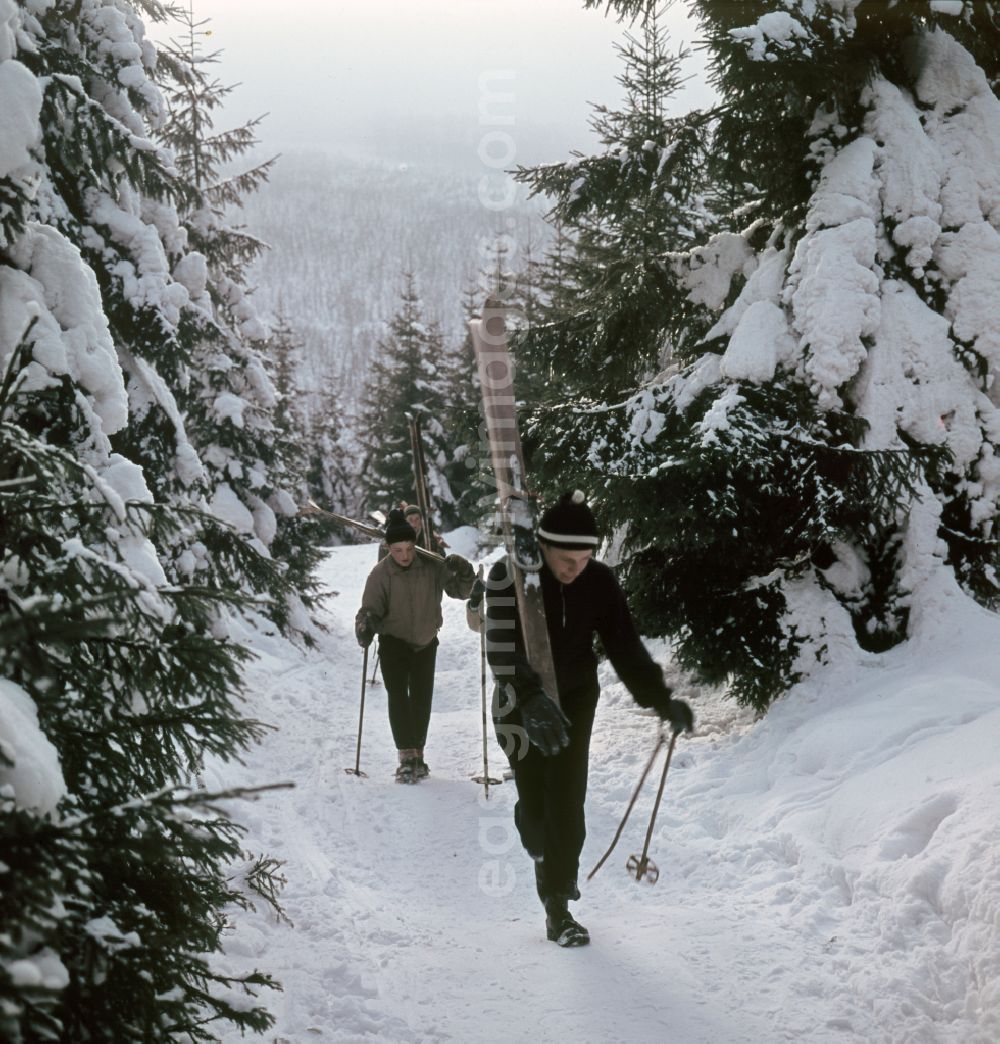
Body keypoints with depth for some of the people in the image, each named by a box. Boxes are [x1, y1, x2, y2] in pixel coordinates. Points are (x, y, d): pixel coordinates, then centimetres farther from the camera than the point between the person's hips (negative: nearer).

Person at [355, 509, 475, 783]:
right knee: (398, 697, -15)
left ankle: (417, 754, 25)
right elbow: (370, 608, -17)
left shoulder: (432, 567, -13)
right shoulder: (381, 574, -17)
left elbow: (460, 591, -7)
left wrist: (464, 574, -29)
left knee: (422, 699, 11)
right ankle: (407, 757, -15)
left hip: (425, 643, 2)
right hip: (394, 644, -2)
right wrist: (365, 627, -38)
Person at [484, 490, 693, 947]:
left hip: (575, 701, 2)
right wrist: (534, 700, -48)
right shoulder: (509, 577, -22)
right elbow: (503, 649, -33)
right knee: (534, 801, 2)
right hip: (522, 706, -2)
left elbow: (625, 646, -8)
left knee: (567, 802, -5)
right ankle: (542, 854, 38)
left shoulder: (598, 582, -12)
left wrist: (661, 699, -19)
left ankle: (558, 906, 6)